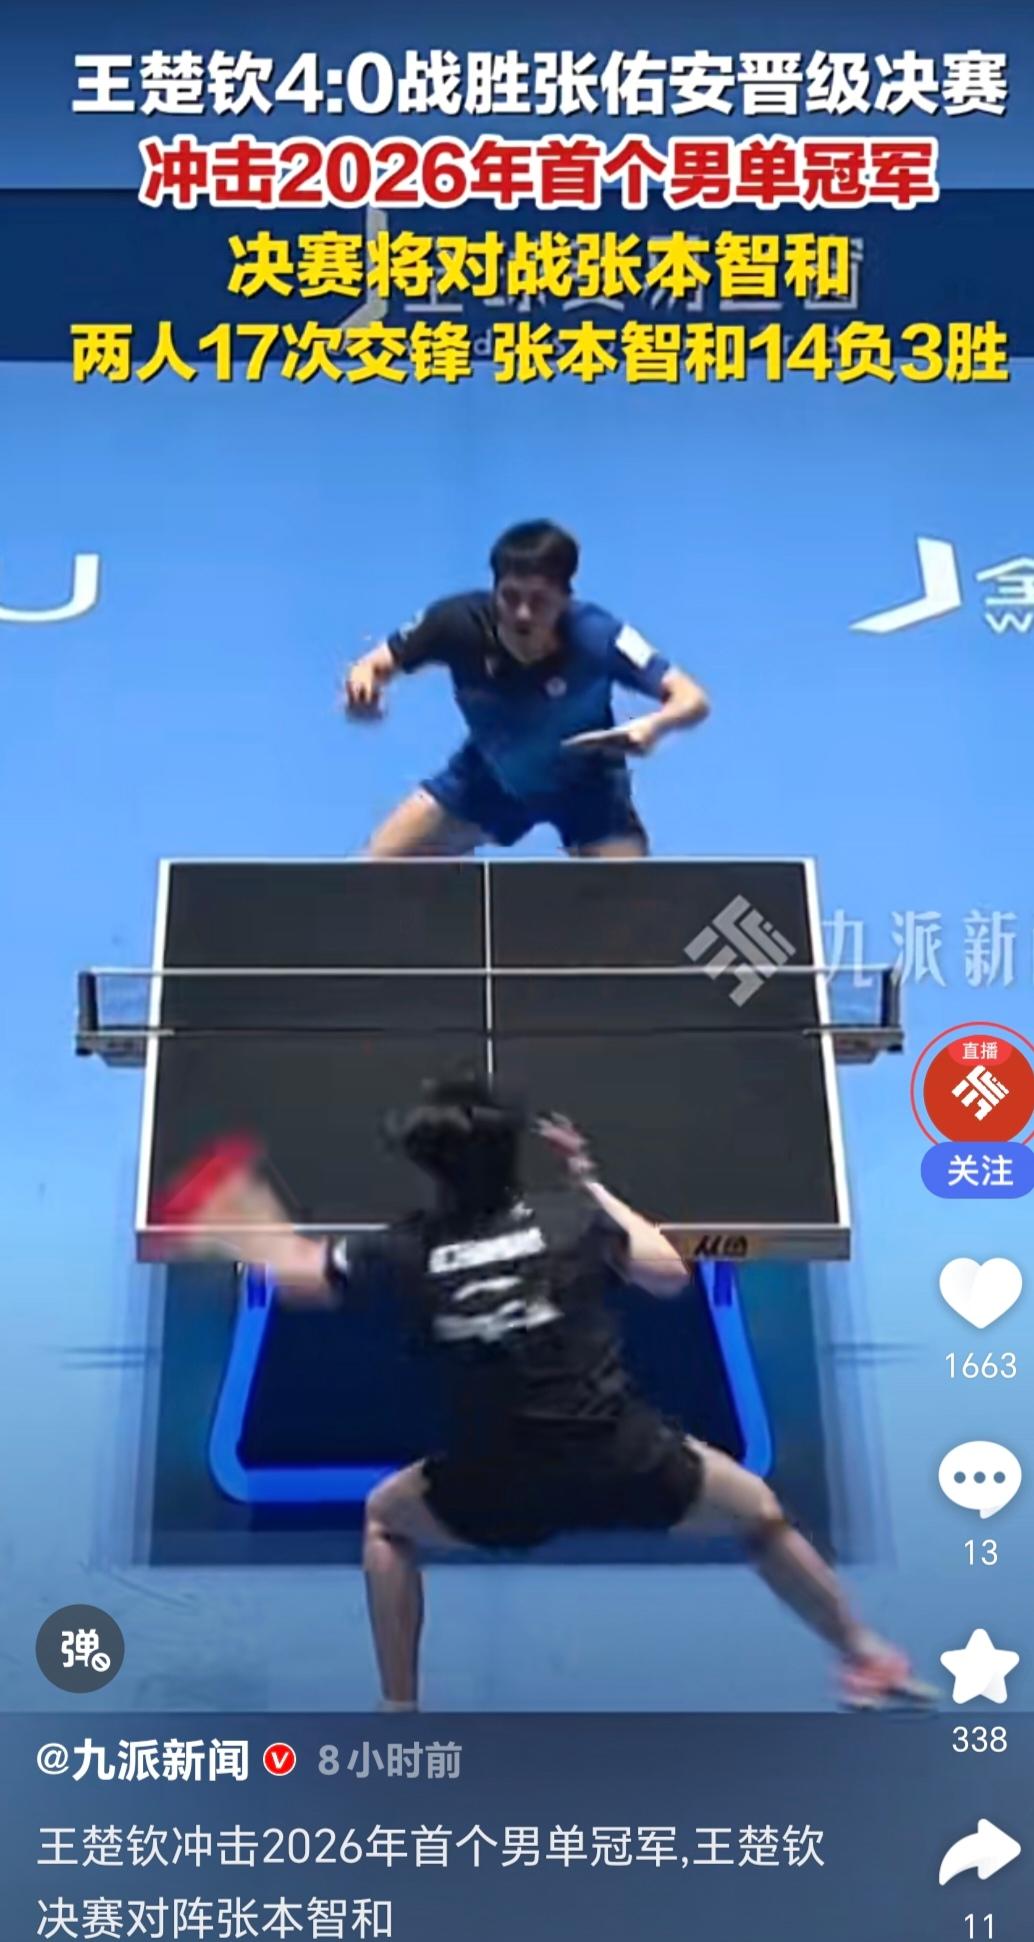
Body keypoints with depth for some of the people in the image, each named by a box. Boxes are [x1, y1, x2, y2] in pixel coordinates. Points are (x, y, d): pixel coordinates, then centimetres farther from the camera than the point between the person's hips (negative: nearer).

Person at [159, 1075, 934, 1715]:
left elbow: (297, 1271, 13)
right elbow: (671, 1275, 12)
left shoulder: (408, 1251, -2)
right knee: (759, 1510, 28)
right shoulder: (571, 1213, -2)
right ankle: (867, 1659, 41)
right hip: (625, 1463, 1)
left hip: (496, 1487, 0)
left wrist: (230, 1228, 31)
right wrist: (592, 1180, 19)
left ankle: (399, 1717, 30)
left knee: (387, 1518, 31)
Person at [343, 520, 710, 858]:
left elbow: (692, 699, -34)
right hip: (490, 774, 3)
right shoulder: (460, 622, -30)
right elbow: (376, 665, -16)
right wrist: (363, 684, -41)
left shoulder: (597, 636, -35)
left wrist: (655, 724, -57)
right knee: (382, 863, -1)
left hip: (585, 785, -2)